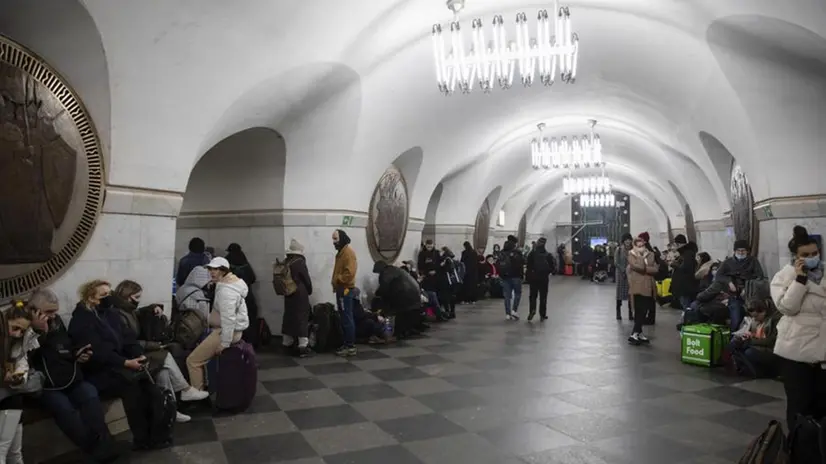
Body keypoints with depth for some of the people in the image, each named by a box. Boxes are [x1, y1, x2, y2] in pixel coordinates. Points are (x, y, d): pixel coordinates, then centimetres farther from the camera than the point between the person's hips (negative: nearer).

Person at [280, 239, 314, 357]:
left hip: (289, 294, 7)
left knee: (289, 317, 14)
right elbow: (306, 279, -9)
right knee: (302, 319, -4)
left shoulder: (286, 262, 7)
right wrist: (310, 291, 8)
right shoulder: (300, 262, -13)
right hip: (300, 294, -7)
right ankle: (303, 347, -5)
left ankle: (287, 343, 22)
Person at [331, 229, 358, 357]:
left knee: (347, 318, -8)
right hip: (341, 289, 10)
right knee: (345, 318, 13)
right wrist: (335, 282, 13)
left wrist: (337, 280, -16)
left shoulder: (348, 252, -14)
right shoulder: (341, 252, 18)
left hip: (345, 289, -10)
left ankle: (351, 347, -5)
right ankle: (347, 344, 19)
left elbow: (350, 272, -23)